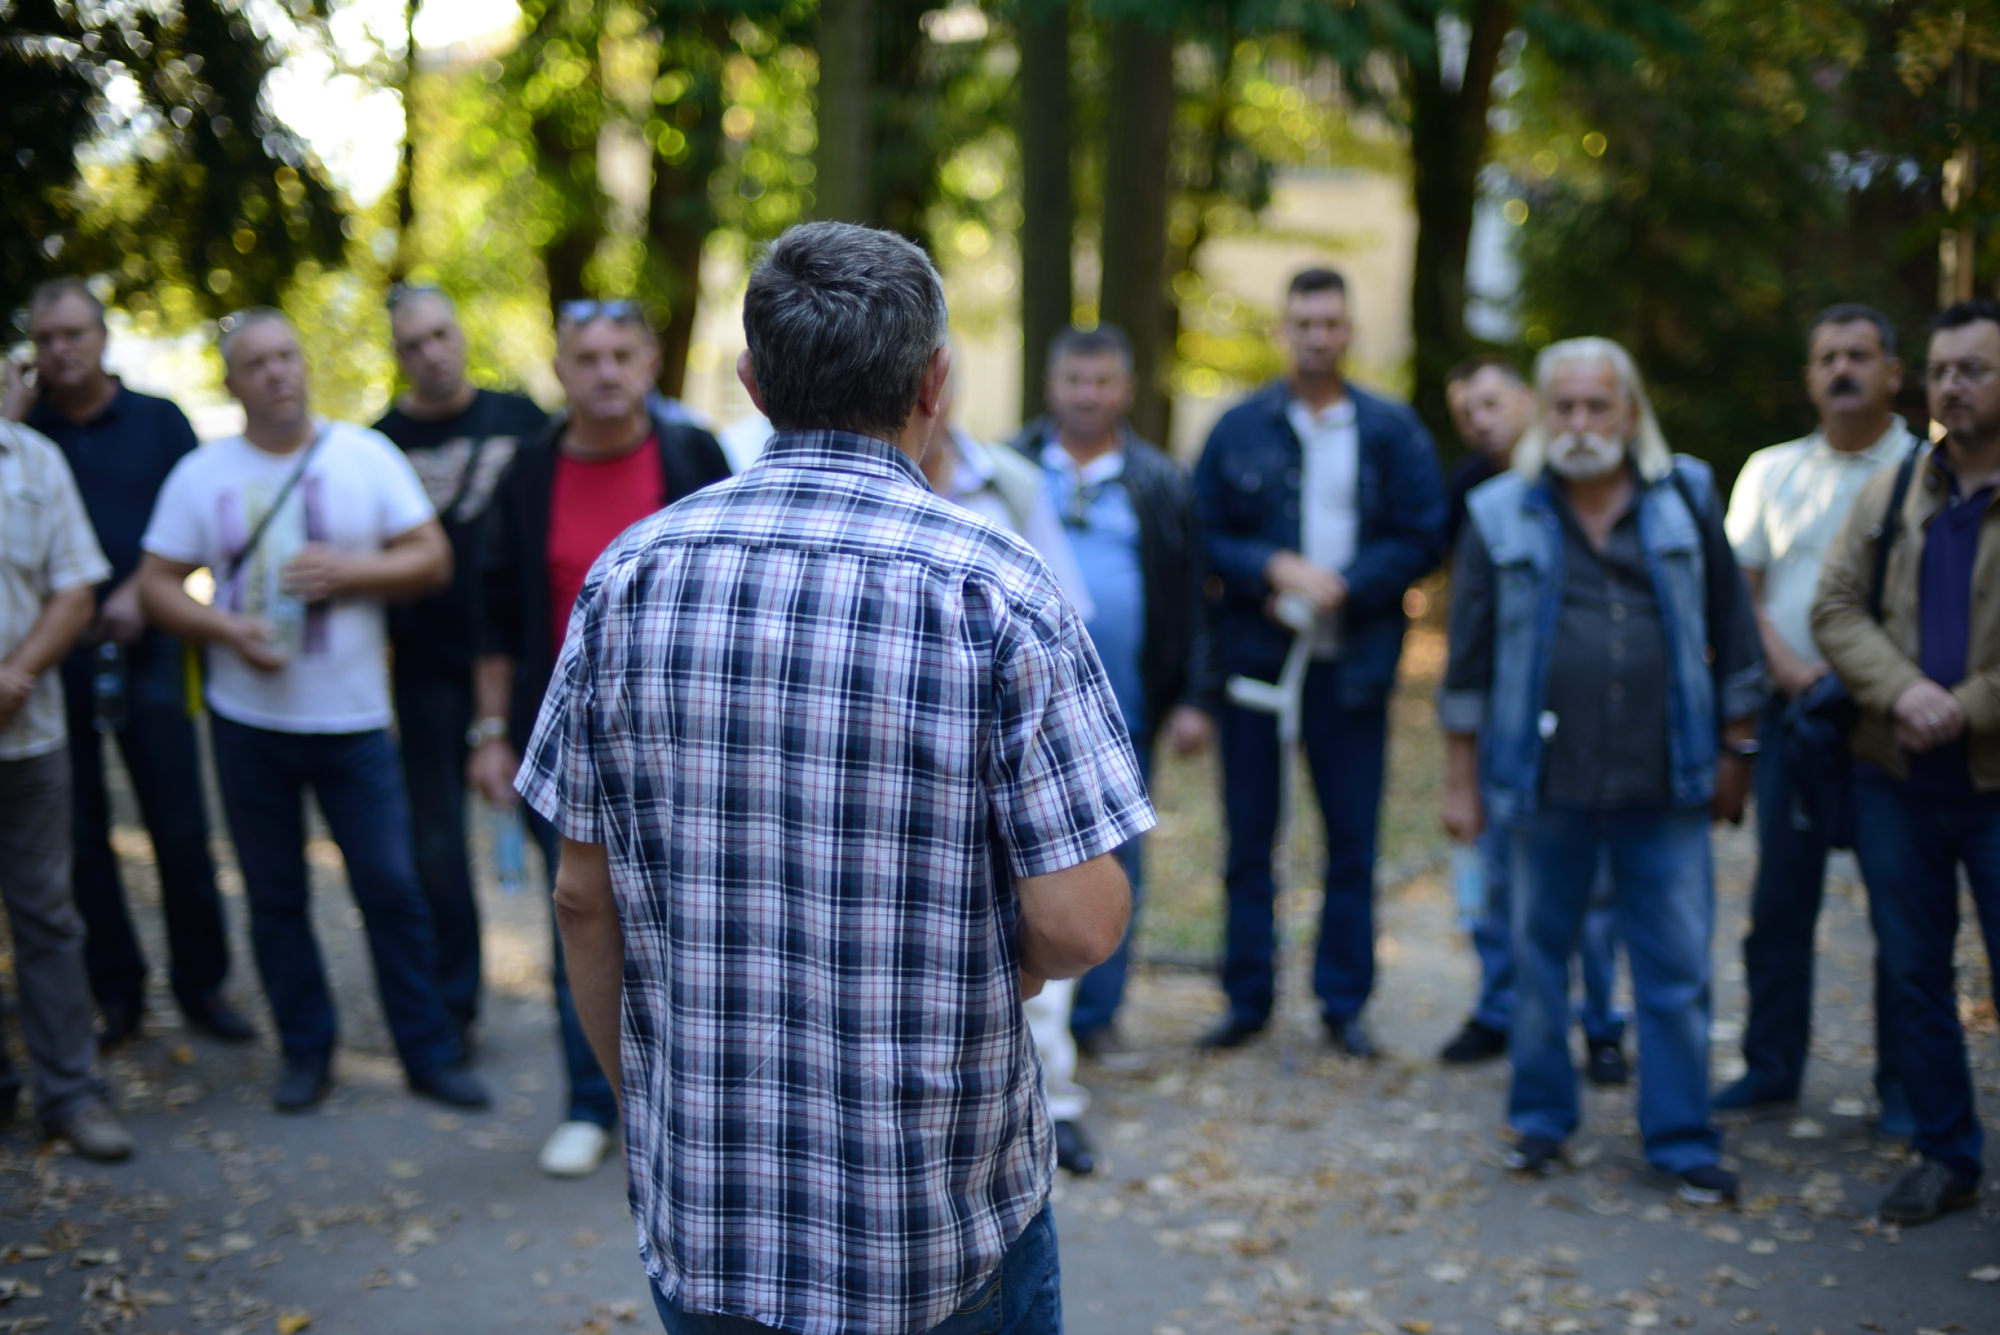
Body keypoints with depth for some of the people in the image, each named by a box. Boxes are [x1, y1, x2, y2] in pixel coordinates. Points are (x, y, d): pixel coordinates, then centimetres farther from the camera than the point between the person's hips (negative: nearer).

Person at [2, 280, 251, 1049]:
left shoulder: (158, 422, 7)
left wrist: (141, 591, -9)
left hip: (144, 647, -1)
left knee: (180, 828, -1)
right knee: (78, 835, 5)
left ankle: (201, 985, 10)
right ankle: (114, 992, 15)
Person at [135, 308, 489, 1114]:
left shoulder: (365, 456, 2)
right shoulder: (200, 475, 4)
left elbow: (432, 560, 0)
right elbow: (157, 586, 3)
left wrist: (347, 570, -15)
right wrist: (224, 628, -14)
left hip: (352, 716, -1)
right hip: (248, 719, 1)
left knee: (391, 889, -1)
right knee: (275, 896, 9)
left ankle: (430, 1053, 9)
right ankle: (305, 1051, 22)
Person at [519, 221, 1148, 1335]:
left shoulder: (628, 576, -4)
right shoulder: (996, 587, -14)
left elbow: (583, 895, 1)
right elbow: (1079, 923, -17)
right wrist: (986, 968, 5)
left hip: (700, 1211, 3)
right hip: (945, 1218, -3)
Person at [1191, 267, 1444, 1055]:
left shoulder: (1392, 431, 4)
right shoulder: (1239, 428, 5)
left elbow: (1419, 540, 0)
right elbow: (1205, 537, 2)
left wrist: (1339, 588, -12)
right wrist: (1276, 569, -14)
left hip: (1352, 663, 0)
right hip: (1254, 657, 1)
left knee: (1353, 842, 4)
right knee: (1248, 839, 6)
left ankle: (1344, 1003, 14)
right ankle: (1248, 999, 16)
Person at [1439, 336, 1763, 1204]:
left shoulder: (1687, 499, 4)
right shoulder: (1502, 516, 1)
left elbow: (1731, 633, 10)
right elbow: (1468, 660, 5)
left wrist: (1734, 749, 9)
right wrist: (1461, 780, 4)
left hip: (1666, 781, 0)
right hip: (1546, 778, 0)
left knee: (1677, 968, 3)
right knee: (1539, 960, 10)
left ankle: (1681, 1139, 14)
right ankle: (1541, 1119, 26)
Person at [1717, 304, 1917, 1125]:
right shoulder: (1771, 472, 12)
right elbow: (1737, 586, 7)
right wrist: (1788, 666, -8)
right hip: (1792, 711, 3)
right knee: (1780, 901, 7)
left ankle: (1904, 1086, 11)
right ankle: (1771, 1069, 17)